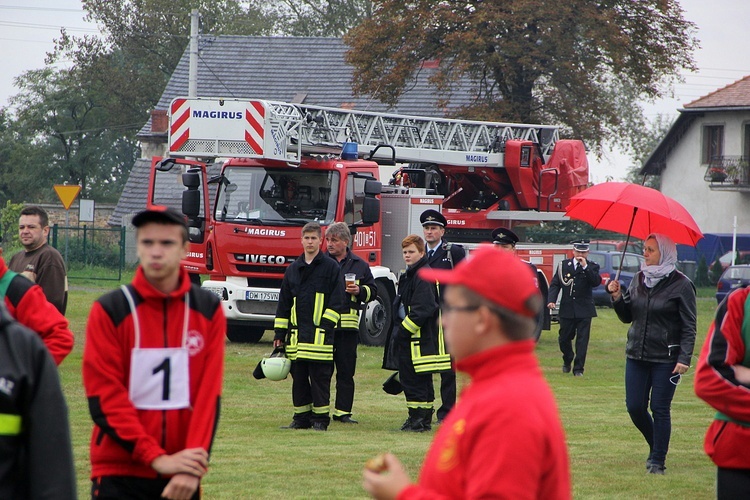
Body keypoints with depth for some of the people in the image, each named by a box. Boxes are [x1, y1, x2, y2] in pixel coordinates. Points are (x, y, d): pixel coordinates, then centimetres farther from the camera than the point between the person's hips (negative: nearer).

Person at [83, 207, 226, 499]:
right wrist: (156, 458, -14)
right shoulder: (109, 311, -2)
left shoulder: (208, 310, 6)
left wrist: (191, 469, -11)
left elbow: (209, 394, 0)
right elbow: (104, 398, -7)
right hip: (119, 474, -2)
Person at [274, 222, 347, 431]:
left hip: (320, 334, -5)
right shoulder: (293, 269, 16)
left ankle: (320, 419, 1)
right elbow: (284, 304, 18)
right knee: (299, 378, 7)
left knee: (320, 378, -4)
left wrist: (325, 326, -13)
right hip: (296, 334, 5)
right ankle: (301, 418, 13)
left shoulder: (331, 267, 1)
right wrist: (279, 334, 13)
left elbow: (337, 302, -3)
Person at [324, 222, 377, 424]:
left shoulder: (359, 265, 11)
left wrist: (359, 291, -5)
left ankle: (342, 411, 10)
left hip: (348, 325, 2)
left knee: (346, 371, 4)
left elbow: (372, 291, 14)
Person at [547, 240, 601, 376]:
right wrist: (551, 300, -9)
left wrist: (585, 267, -21)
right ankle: (567, 361, 35)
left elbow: (596, 282, -15)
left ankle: (578, 369, 0)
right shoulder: (564, 265, 7)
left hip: (584, 310, -2)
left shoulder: (592, 267, 2)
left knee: (582, 340, -5)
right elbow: (555, 284, 6)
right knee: (564, 338, 9)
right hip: (566, 310, 2)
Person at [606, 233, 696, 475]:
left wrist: (684, 359, -16)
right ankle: (655, 448, 28)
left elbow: (689, 327, -8)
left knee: (660, 409, -3)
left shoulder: (681, 285, -7)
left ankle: (658, 461, 7)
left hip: (666, 359, -5)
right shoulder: (638, 279, 9)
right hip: (636, 355, 6)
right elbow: (627, 317, 14)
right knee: (635, 407, 5)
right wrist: (617, 298, -5)